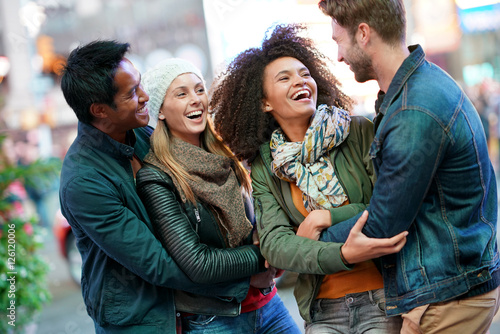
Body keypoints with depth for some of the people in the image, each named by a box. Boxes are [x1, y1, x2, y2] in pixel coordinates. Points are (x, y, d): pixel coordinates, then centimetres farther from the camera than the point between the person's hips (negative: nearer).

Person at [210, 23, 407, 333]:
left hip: (382, 296, -2)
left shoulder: (360, 132, -5)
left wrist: (328, 218, -13)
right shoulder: (264, 169, 2)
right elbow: (274, 242, -12)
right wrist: (343, 255, -28)